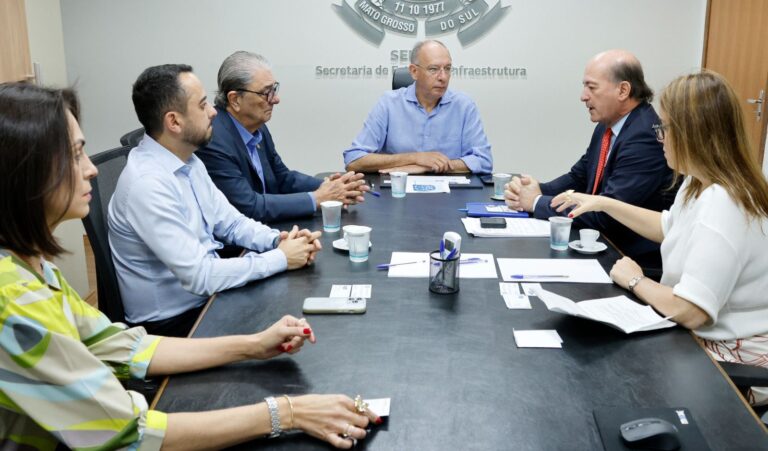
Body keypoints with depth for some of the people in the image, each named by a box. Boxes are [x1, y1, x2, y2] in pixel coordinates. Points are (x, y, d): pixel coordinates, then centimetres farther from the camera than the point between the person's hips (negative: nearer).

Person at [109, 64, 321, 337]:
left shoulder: (188, 161, 3)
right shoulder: (148, 184, -25)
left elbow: (229, 222, 9)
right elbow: (199, 275, -27)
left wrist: (278, 240, -9)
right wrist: (280, 258, -19)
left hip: (205, 298, 8)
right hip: (175, 321, -7)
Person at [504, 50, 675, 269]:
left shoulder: (645, 137, -22)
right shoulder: (607, 126, 5)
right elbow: (578, 178, 13)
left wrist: (538, 202, -14)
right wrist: (536, 189, -7)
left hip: (638, 259, -7)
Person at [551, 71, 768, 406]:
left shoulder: (723, 203, -31)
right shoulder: (699, 185, 2)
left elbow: (688, 311, -33)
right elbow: (667, 227, 22)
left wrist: (634, 280, -14)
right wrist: (603, 203, 16)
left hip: (734, 366, -8)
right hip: (703, 339, 8)